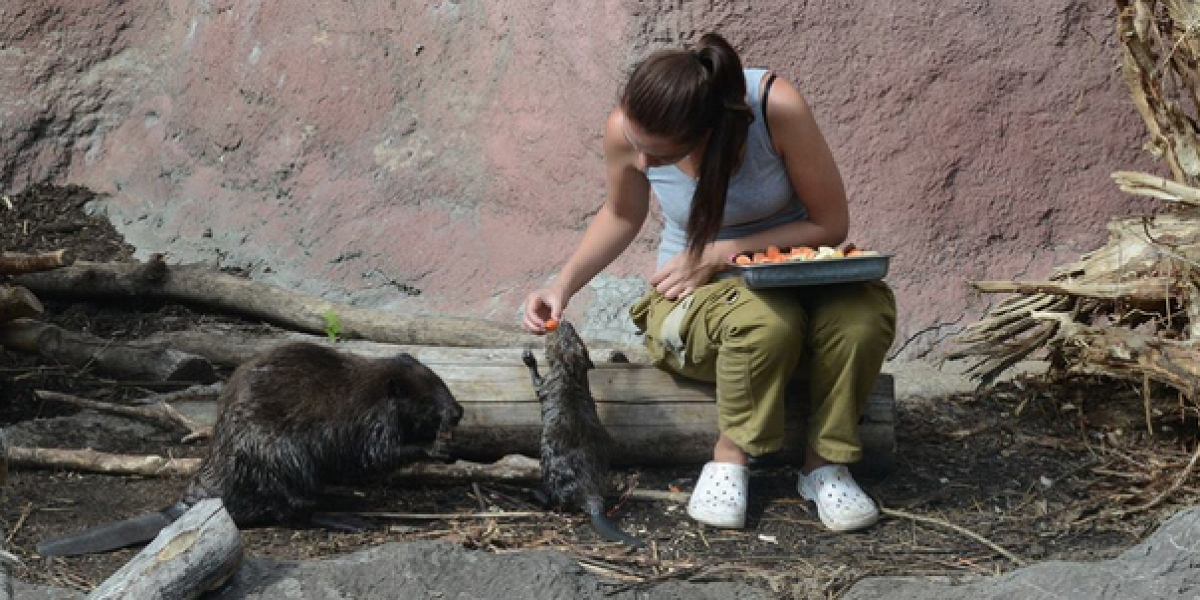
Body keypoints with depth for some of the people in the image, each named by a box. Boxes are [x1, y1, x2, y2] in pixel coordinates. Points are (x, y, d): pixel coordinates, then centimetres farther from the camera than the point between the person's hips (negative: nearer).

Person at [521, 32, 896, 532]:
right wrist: (563, 285, -6)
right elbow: (621, 214, 7)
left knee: (865, 310, -34)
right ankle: (730, 458, -11)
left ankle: (824, 463, -12)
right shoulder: (625, 129, -17)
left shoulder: (776, 106, -26)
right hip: (696, 298, 0)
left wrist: (718, 254, -19)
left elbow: (829, 223, -15)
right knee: (766, 319, -36)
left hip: (793, 275, 0)